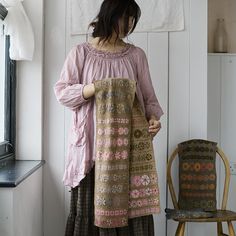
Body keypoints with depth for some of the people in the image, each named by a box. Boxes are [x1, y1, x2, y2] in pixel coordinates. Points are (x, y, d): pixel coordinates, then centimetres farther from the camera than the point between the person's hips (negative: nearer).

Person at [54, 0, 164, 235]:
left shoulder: (136, 55, 11)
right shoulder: (81, 52, 4)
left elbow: (148, 96, 9)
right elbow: (61, 92, -1)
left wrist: (153, 117, -12)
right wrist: (96, 87, -15)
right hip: (91, 145, -1)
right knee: (90, 205, 2)